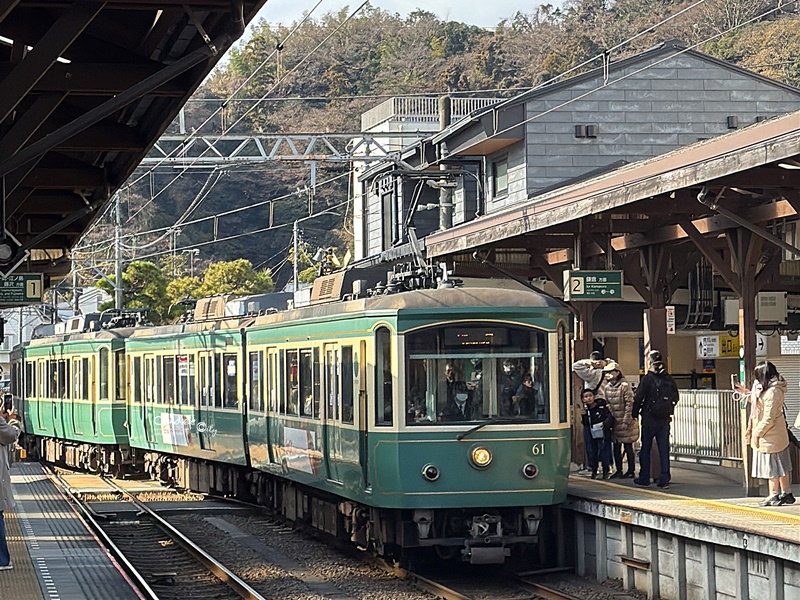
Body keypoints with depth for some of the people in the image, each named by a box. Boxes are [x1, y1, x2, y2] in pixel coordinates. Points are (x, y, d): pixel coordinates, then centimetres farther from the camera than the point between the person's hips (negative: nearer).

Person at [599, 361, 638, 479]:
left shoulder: (624, 386, -12)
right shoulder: (605, 386, 6)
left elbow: (629, 404, -12)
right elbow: (603, 402, 13)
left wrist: (626, 420, -15)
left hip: (625, 421, -6)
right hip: (613, 422, 6)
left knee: (628, 446, 2)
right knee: (616, 447, 10)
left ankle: (631, 470, 10)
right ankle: (619, 470, 18)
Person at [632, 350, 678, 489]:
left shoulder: (647, 378, -12)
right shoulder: (669, 379, 2)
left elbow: (638, 397, -11)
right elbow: (675, 397, 10)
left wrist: (635, 414, 2)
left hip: (649, 419, -4)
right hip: (665, 420, 4)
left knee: (645, 448, 8)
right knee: (664, 449, 5)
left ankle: (644, 478, 13)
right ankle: (664, 479, 1)